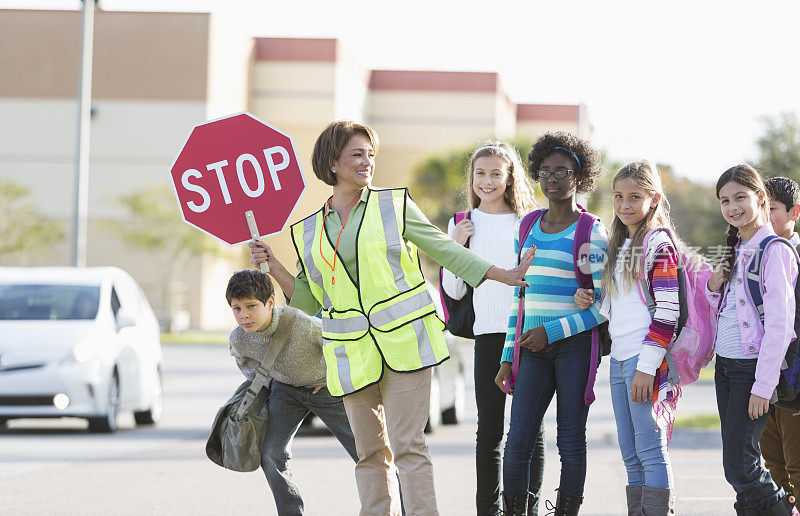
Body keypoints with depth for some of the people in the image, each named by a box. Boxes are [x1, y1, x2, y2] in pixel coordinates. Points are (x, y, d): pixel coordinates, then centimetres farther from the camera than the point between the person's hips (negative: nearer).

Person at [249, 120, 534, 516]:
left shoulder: (394, 205, 3)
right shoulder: (309, 231, 10)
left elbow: (445, 250, 7)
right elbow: (308, 301, 14)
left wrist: (505, 275, 4)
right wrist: (273, 268, 1)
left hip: (403, 341, -3)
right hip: (353, 353, 3)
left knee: (408, 446, -9)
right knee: (370, 453, 5)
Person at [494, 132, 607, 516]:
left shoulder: (592, 233, -3)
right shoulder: (527, 229, 14)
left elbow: (601, 307, -7)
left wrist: (553, 331, -15)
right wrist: (508, 357, 14)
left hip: (575, 344, -4)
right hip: (534, 347, 4)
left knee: (571, 441, -1)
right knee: (517, 444, -5)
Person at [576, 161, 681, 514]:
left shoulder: (659, 244, -8)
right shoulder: (620, 246, 18)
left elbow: (666, 312, -14)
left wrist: (647, 366, -19)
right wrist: (590, 302, 4)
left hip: (646, 359, -8)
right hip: (619, 359, 8)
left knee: (651, 451, -7)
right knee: (631, 455, 9)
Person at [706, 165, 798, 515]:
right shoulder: (737, 250, 14)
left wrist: (763, 386, -20)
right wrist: (714, 287, 1)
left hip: (753, 368, -8)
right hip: (725, 366, 8)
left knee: (740, 467, -11)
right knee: (737, 464, 7)